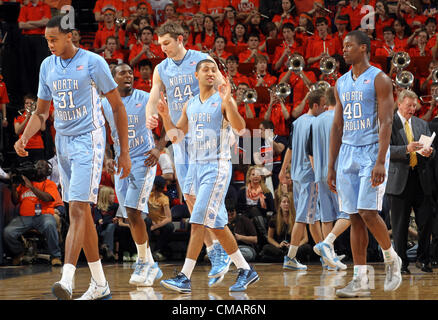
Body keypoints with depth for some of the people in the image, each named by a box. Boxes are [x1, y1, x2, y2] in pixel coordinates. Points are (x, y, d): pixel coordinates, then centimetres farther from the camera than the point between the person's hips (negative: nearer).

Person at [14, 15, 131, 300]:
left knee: (78, 209, -18)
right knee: (82, 213, 9)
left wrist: (124, 153, -5)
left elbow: (118, 107, -4)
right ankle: (100, 284, 16)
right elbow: (42, 112, 17)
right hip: (63, 142, 7)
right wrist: (25, 137, -3)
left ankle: (67, 281, -28)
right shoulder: (47, 66, 9)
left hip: (89, 141, -7)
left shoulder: (93, 63, -9)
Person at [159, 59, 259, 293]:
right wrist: (165, 115, 1)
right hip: (196, 166, 7)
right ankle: (246, 271, 20)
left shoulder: (223, 101, -5)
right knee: (216, 223, 10)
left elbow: (240, 128, -19)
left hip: (217, 166, -7)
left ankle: (185, 278, -16)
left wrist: (228, 102, -31)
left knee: (199, 221, -14)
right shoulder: (190, 105, 14)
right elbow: (176, 136, 18)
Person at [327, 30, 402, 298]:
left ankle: (392, 259, 11)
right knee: (355, 217, 3)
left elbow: (386, 122, -13)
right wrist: (331, 167, 13)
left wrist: (380, 162, -22)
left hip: (372, 152, -6)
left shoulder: (379, 79, -6)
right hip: (348, 154, 6)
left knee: (368, 211, -14)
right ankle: (360, 281, 4)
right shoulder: (342, 83, 14)